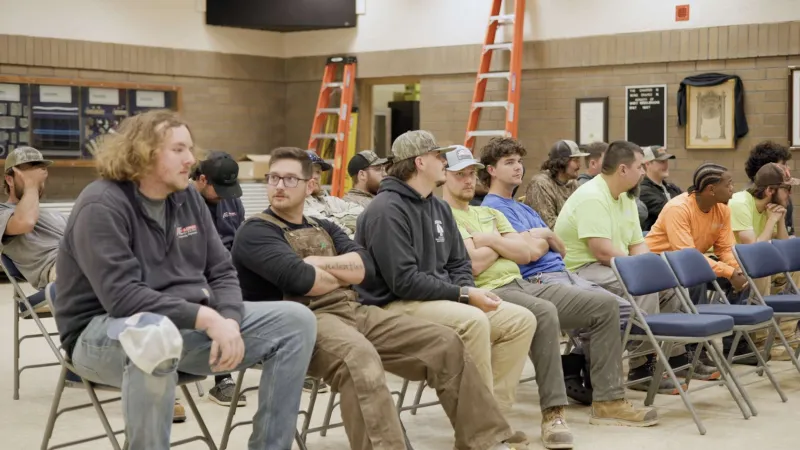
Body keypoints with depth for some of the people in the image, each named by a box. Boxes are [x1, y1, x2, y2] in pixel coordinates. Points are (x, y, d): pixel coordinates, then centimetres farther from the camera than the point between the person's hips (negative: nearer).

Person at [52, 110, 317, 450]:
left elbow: (222, 272, 8)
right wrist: (205, 317, -27)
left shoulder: (187, 197, 7)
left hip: (188, 324, 8)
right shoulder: (101, 205, -16)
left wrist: (229, 321, -14)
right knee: (155, 333, -44)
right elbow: (122, 296, -26)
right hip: (106, 332, -7)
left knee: (296, 320, -4)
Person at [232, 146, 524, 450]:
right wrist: (342, 276, 2)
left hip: (353, 311, 8)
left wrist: (317, 264, -7)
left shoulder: (323, 228, 25)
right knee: (358, 357, -41)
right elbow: (298, 278, -16)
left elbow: (365, 267, 8)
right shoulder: (256, 233, 2)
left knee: (446, 343, -3)